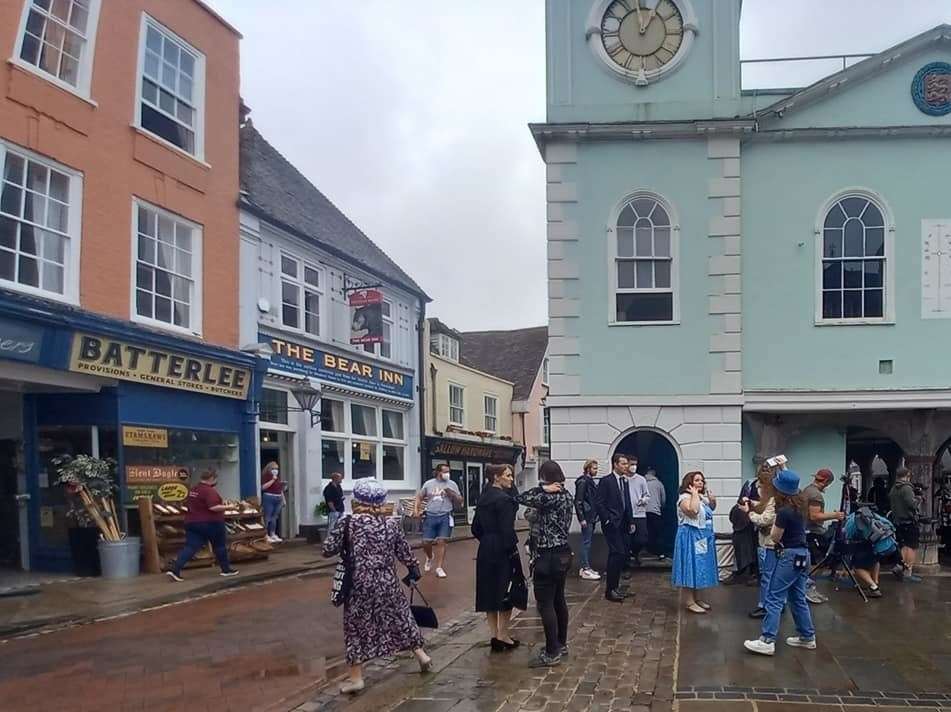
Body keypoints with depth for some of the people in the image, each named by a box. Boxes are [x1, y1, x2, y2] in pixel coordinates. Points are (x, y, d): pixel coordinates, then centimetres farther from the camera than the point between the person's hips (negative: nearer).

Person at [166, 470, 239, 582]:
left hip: (192, 522, 7)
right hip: (211, 523, -7)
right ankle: (226, 569, 24)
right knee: (220, 546, 12)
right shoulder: (210, 490, -17)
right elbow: (213, 507, -26)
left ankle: (174, 570, -15)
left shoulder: (193, 490, 11)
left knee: (190, 547, -1)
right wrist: (227, 507, -12)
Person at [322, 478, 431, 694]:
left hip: (360, 584, -3)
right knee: (401, 617, 22)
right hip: (388, 583, 3)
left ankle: (356, 678, 12)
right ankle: (421, 655, 31)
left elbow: (328, 551, -7)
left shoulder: (347, 522, -8)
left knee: (357, 626, 8)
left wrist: (344, 546, 14)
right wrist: (415, 570, 24)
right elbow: (404, 554, 7)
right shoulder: (392, 523, 0)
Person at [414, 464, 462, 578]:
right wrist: (416, 509, 1)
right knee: (426, 542, 2)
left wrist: (452, 494, -10)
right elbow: (419, 497, 15)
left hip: (445, 517, -1)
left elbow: (460, 501, 7)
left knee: (441, 542, -5)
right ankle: (429, 557, 34)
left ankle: (439, 568, 3)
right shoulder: (428, 483, 6)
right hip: (430, 516, 1)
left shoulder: (452, 484, 6)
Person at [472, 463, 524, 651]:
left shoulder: (483, 498, 10)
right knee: (506, 593, 4)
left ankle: (495, 636, 16)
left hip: (485, 551, 8)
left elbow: (475, 528, 13)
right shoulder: (504, 499, -15)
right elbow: (507, 530, -20)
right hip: (502, 551, -8)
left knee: (490, 592, 11)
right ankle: (503, 636, 7)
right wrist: (513, 552, -15)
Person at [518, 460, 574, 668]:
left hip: (549, 556, -10)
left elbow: (521, 499, -17)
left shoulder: (550, 497, -18)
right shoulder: (566, 496, 9)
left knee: (545, 604, -5)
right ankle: (561, 643, 29)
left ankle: (552, 653, -2)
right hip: (563, 553, 10)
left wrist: (543, 488, -13)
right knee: (558, 599, 18)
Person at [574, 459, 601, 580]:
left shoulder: (591, 481, 14)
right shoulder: (583, 481, -13)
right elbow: (578, 501, -16)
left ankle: (586, 567, 20)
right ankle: (585, 570, -2)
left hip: (592, 517, 9)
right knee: (586, 542, -5)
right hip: (586, 517, -9)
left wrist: (595, 515, 11)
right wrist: (581, 518, -18)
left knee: (588, 542, 13)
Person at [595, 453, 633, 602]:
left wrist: (630, 522, 12)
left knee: (622, 555, 8)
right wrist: (607, 520, -14)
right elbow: (599, 503, -12)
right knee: (618, 553, -13)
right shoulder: (605, 481, -8)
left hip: (623, 525, 8)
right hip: (611, 524, -8)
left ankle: (613, 587, 17)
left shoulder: (625, 482, 16)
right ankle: (610, 590, -6)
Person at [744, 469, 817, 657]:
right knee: (798, 598, 16)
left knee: (774, 598, -8)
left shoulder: (784, 511, -20)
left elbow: (775, 537, -10)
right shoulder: (799, 504, 5)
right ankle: (807, 637, 23)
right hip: (802, 555, 9)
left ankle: (767, 641, -10)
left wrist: (775, 521, 3)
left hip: (790, 556, -9)